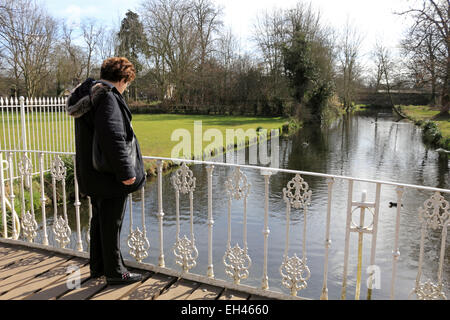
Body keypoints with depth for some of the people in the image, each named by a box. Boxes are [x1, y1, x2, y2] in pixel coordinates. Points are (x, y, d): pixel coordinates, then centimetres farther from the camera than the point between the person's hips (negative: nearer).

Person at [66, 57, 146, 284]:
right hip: (109, 174, -10)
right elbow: (113, 138, -26)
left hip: (92, 174, 10)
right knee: (111, 223, 2)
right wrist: (125, 172, -22)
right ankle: (115, 272, 15)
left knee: (99, 221, 20)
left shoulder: (86, 96, 14)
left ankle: (97, 266, 34)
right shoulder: (108, 97, -18)